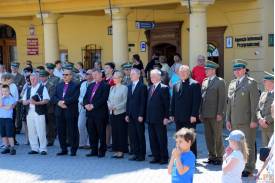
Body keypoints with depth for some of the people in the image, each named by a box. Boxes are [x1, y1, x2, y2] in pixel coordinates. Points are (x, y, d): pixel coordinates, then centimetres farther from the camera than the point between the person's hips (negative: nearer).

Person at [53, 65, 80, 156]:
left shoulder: (75, 86, -2)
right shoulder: (59, 85, 17)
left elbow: (74, 98, -15)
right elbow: (54, 97, 9)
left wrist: (64, 102, -17)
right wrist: (58, 102, -11)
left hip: (71, 112, -6)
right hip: (59, 112, 6)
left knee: (72, 132, -1)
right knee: (61, 132, 9)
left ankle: (73, 150, 8)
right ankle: (64, 149, 19)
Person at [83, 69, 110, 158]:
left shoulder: (105, 85, -4)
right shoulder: (91, 85, 19)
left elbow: (103, 99, -14)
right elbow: (85, 97, 16)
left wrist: (93, 105, -17)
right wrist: (86, 104, -5)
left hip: (100, 113, -7)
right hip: (90, 113, 7)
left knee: (101, 133, 0)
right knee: (91, 133, 9)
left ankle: (102, 151, 8)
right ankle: (94, 150, 18)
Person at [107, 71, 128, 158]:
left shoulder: (124, 88, -6)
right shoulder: (112, 88, 13)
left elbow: (125, 101, -11)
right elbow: (109, 99, 14)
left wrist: (116, 107, -18)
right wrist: (109, 106, -5)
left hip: (120, 113, -6)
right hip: (112, 113, 6)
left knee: (121, 132, -1)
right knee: (114, 132, 8)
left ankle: (121, 151, 5)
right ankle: (116, 150, 15)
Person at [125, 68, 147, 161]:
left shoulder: (142, 86, -6)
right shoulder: (129, 86, 15)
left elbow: (143, 102, -10)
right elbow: (128, 101, 15)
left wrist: (141, 115, -15)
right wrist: (127, 114, 9)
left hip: (138, 116, -6)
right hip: (131, 115, 6)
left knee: (140, 136, 1)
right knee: (132, 136, 7)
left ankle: (141, 155, 8)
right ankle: (135, 154, 14)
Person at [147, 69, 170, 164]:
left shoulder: (164, 88, -6)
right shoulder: (150, 88, 16)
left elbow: (167, 103, -9)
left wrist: (166, 117, -14)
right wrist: (147, 116, 10)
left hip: (160, 119, -7)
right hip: (150, 119, 7)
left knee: (162, 139, 0)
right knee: (152, 139, 9)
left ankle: (164, 158, 8)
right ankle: (156, 157, 18)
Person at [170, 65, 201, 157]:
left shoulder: (194, 84, -4)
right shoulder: (176, 85, 15)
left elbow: (196, 101, -10)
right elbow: (173, 101, 16)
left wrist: (194, 115, -16)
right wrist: (172, 114, 9)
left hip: (189, 118, -6)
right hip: (179, 118, 6)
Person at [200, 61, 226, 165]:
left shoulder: (220, 82, -4)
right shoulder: (204, 81, 15)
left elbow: (222, 99, -9)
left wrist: (219, 113, -14)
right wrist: (201, 112, 11)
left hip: (215, 115, -6)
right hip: (206, 114, 6)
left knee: (217, 137, 0)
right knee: (208, 136, 10)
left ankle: (219, 158, 9)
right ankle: (212, 157, 19)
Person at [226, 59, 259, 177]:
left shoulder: (251, 83, -3)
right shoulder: (232, 84, 15)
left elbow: (254, 103, -8)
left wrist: (254, 120, -13)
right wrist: (228, 119, 11)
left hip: (247, 121, -6)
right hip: (234, 122, 6)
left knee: (248, 145, 0)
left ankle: (248, 169, 8)